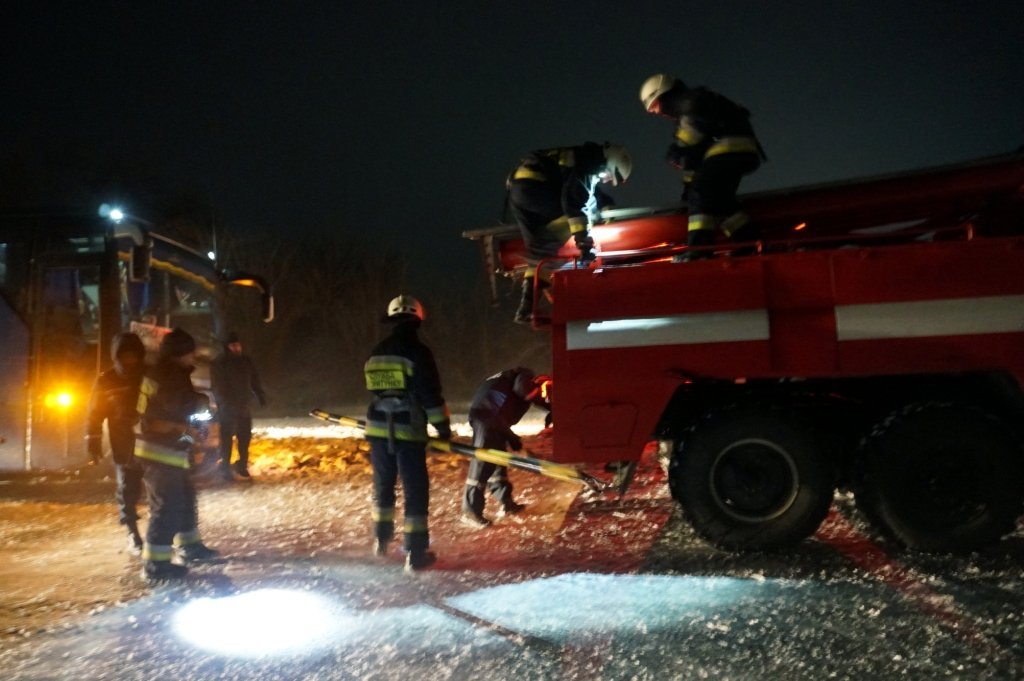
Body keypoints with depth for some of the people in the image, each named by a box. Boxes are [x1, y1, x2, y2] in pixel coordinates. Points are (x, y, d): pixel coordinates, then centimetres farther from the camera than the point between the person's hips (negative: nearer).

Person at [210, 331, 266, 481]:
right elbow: (217, 386, -11)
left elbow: (255, 381, 12)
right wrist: (223, 402, -21)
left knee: (245, 438, 6)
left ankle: (242, 467, 17)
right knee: (226, 439, 0)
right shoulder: (218, 363, -7)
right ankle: (225, 469, 8)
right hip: (226, 407, -4)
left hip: (243, 406, 4)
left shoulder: (247, 361, 6)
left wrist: (261, 396, 0)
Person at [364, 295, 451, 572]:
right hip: (408, 431, -6)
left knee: (383, 485, 21)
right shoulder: (417, 351, -10)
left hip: (378, 428, 6)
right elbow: (431, 394, -13)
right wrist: (443, 427, -5)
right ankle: (415, 553, 0)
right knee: (415, 490, 0)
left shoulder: (376, 354, 11)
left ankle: (381, 539, 34)